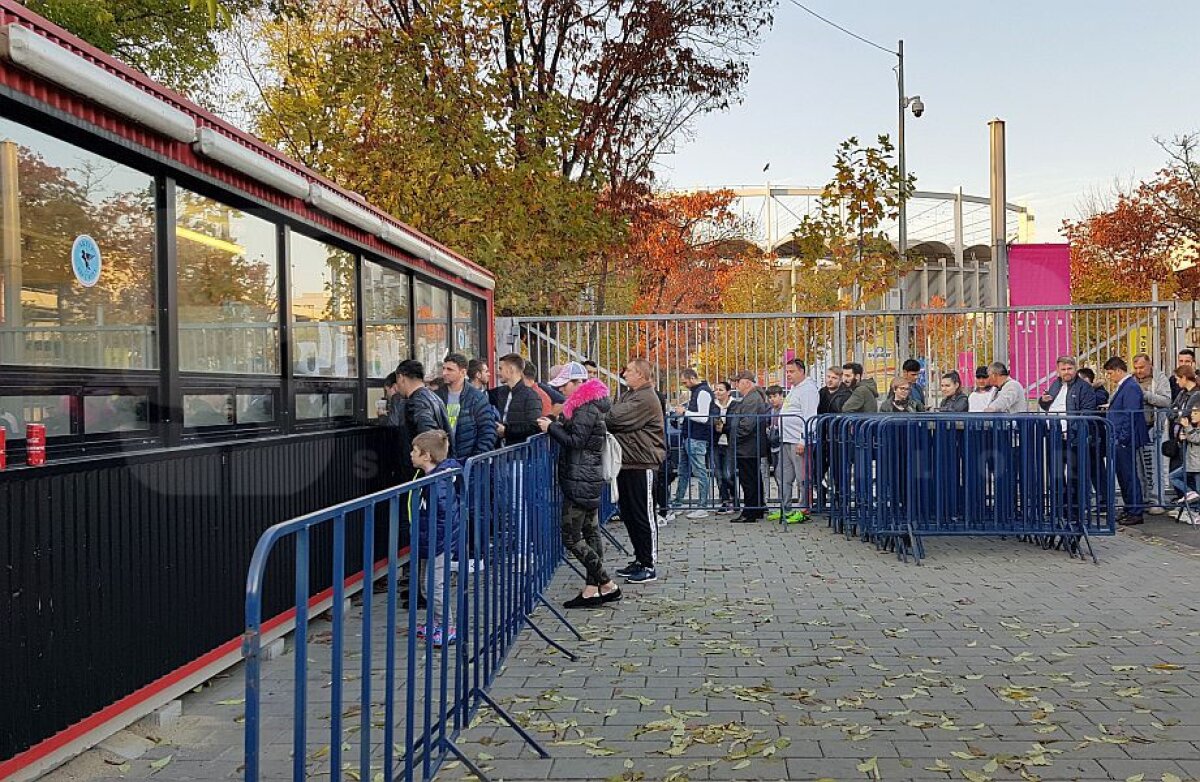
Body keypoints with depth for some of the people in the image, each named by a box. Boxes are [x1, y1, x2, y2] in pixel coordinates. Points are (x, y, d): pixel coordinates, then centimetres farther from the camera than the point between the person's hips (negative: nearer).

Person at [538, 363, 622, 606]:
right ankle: (592, 590, 15)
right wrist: (556, 426, 7)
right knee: (590, 533, 10)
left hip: (579, 482, -11)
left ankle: (607, 585, -4)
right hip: (590, 479, 11)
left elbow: (575, 441, -19)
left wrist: (551, 427, -10)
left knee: (571, 536, -7)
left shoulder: (586, 408, -15)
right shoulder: (588, 405, 17)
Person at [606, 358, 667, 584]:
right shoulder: (629, 395, 19)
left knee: (643, 516, -3)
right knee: (628, 513, 14)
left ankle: (650, 565, 5)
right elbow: (612, 416, 12)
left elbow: (618, 418, -22)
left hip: (641, 465, -10)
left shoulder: (646, 398, -14)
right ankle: (640, 559, 25)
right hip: (626, 463, 10)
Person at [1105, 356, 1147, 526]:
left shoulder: (1130, 387, -15)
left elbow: (1130, 416, -19)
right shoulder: (1122, 386, 15)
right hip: (1118, 441, 10)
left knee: (1129, 476, -4)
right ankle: (1129, 510, 23)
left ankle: (1136, 513, 3)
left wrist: (1122, 440, -19)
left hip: (1125, 442, -10)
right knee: (1123, 475, 15)